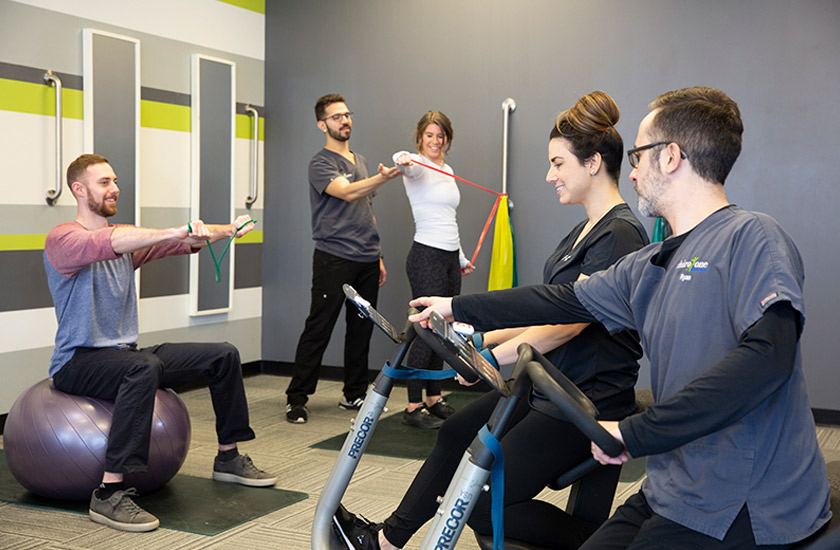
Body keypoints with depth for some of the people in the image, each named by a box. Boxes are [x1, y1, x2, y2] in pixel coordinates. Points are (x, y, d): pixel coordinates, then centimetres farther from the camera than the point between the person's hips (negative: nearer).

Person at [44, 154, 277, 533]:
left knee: (223, 355, 4)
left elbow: (182, 242, 2)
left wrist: (226, 231, -16)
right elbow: (107, 243, -33)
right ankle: (109, 494, -38)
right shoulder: (63, 239, -11)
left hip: (125, 354, 8)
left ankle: (228, 458, 17)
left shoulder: (127, 237, 14)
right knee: (144, 368, -40)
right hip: (78, 362, -8)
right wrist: (176, 231, -44)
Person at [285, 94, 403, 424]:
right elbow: (347, 193, -24)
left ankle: (354, 394, 21)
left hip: (366, 260, 7)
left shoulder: (360, 161, 20)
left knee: (361, 329, 10)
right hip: (334, 259, -7)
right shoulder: (321, 163, -5)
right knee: (318, 330, -6)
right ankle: (296, 399, 0)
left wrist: (377, 255, 20)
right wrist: (383, 178, -38)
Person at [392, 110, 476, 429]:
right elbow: (401, 159, -33)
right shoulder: (417, 167, -6)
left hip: (450, 257, 8)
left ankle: (434, 399, 19)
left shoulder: (447, 170, 17)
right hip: (426, 258, -8)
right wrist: (402, 161, -57)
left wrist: (461, 258, 27)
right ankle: (413, 408, 1)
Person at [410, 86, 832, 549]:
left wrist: (635, 433, -29)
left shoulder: (753, 238, -14)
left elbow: (767, 355, -29)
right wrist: (456, 307, 26)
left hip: (746, 509, -7)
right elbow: (559, 302, 20)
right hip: (676, 490, 7)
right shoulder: (647, 267, 12)